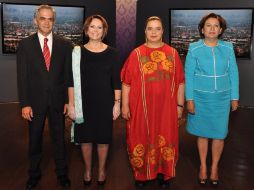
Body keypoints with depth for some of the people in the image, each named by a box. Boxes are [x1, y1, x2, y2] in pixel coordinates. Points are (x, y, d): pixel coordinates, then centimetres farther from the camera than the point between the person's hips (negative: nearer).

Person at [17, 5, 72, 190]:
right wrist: (25, 104, -9)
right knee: (35, 140, 15)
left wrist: (68, 100, -3)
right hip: (35, 101, 0)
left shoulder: (65, 44, -1)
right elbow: (23, 76, -5)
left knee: (59, 139, 13)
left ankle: (62, 173, 32)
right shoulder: (25, 44, -2)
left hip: (58, 101, 0)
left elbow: (69, 75, 0)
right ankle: (34, 173, 35)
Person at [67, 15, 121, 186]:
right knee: (85, 138, 11)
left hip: (105, 103, 0)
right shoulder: (78, 52, -1)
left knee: (103, 139, 10)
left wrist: (117, 103, -2)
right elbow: (72, 81, -1)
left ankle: (102, 170, 33)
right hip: (84, 103, 1)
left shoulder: (111, 53, -1)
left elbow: (116, 81, 0)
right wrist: (71, 104, -4)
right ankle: (88, 170, 33)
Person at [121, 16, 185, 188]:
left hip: (166, 108, 1)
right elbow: (126, 82, -2)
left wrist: (180, 105, 3)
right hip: (142, 108, -1)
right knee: (142, 140, 9)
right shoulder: (136, 54, -1)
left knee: (165, 140, 10)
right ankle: (142, 174, 28)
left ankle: (164, 173, 30)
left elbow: (180, 82, 4)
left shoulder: (172, 53, 2)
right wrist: (125, 105, -5)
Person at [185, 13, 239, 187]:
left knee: (219, 133, 8)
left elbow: (233, 73, 3)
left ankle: (214, 167, 28)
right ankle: (203, 166, 30)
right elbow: (189, 75, -4)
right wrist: (189, 99, -7)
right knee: (203, 133, 11)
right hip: (201, 98, -1)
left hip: (222, 98, 1)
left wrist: (234, 97, 3)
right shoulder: (194, 48, -5)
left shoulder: (228, 48, 0)